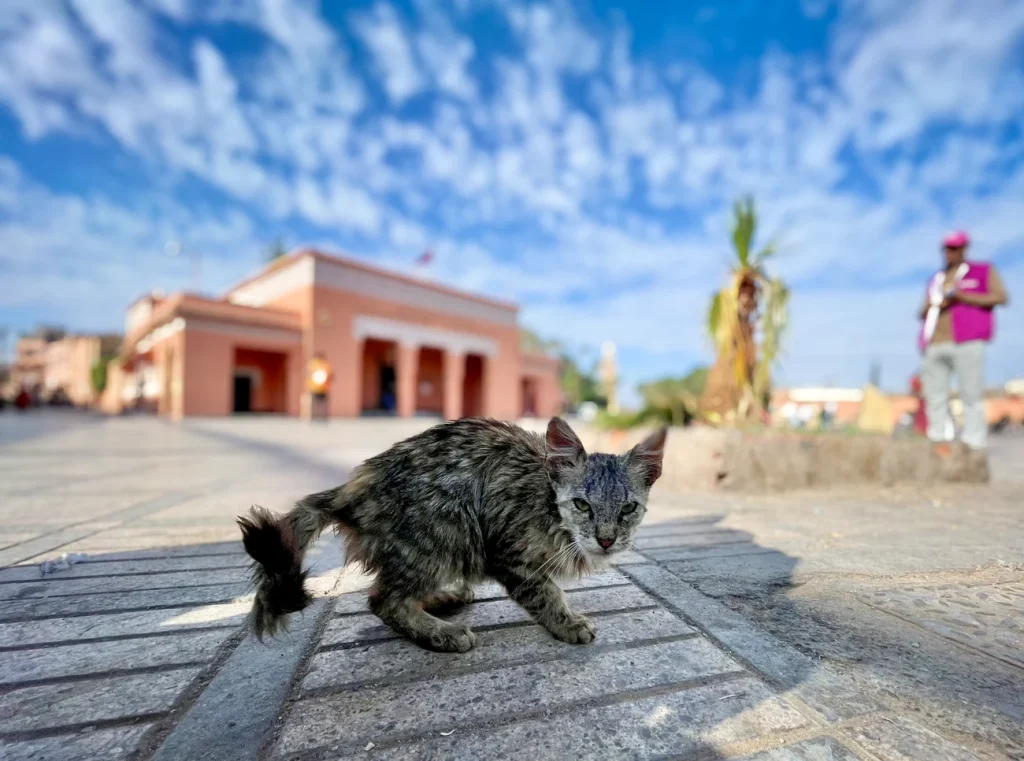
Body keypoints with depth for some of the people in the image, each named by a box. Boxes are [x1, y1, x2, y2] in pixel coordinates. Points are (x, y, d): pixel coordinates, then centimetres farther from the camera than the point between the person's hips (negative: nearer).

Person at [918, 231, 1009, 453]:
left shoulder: (983, 271, 13)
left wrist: (963, 297, -9)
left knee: (971, 395, -7)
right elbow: (923, 313, 24)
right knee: (935, 395, 1)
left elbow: (1000, 297, 0)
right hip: (935, 345, 4)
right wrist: (933, 307, 2)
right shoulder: (935, 280, 25)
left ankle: (973, 446, -4)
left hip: (966, 343, -4)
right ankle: (940, 440, 7)